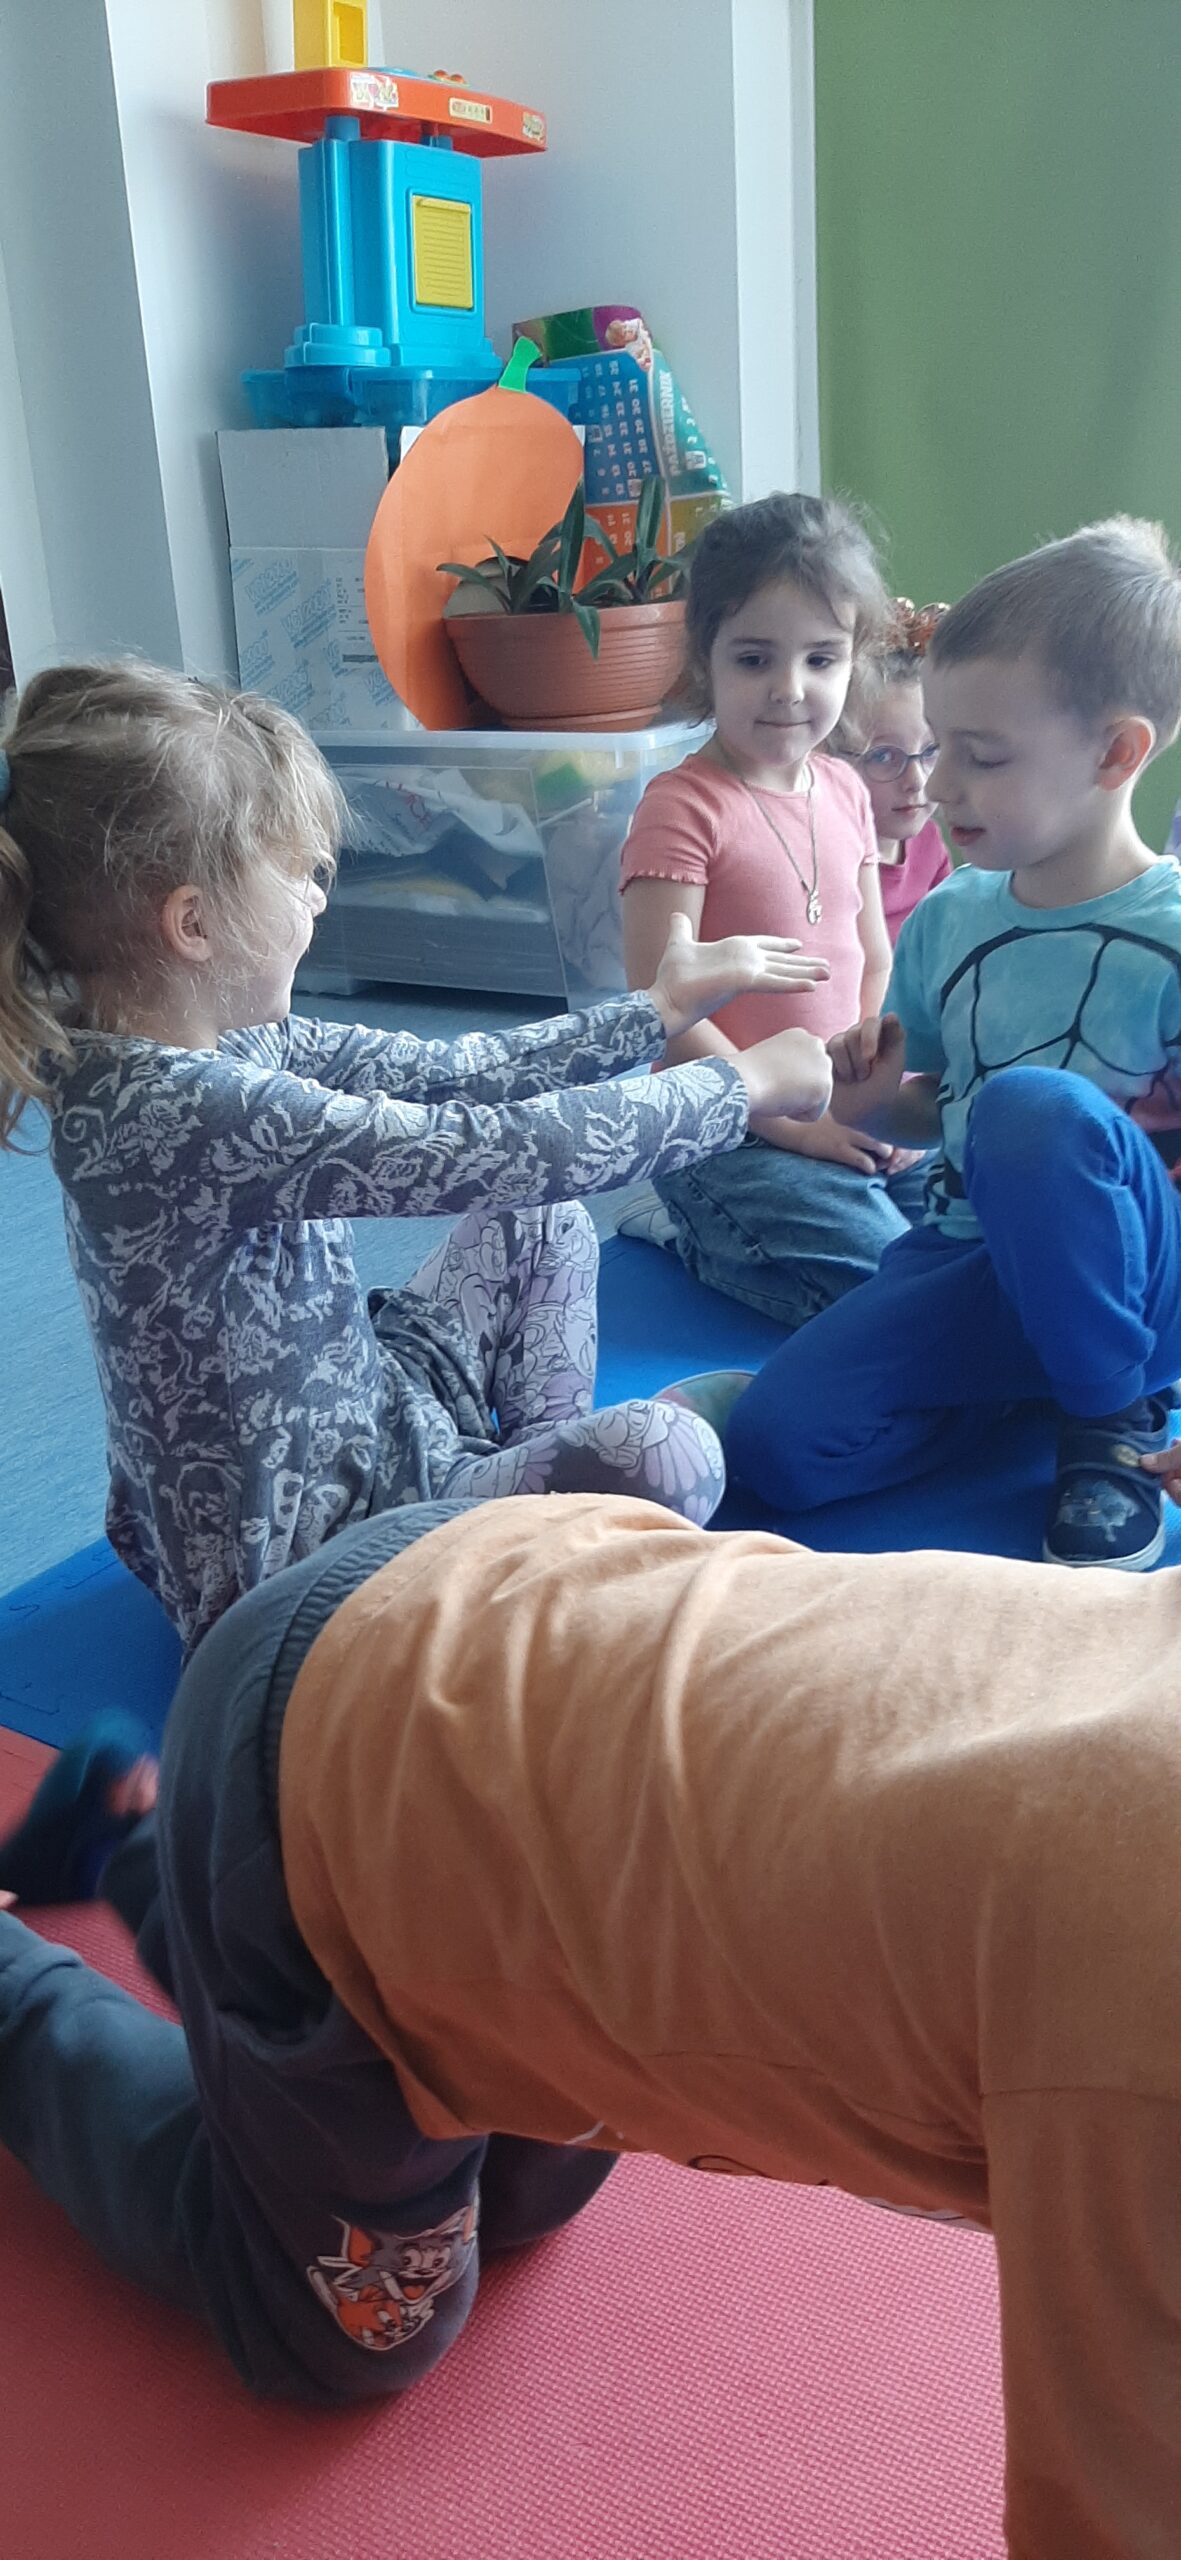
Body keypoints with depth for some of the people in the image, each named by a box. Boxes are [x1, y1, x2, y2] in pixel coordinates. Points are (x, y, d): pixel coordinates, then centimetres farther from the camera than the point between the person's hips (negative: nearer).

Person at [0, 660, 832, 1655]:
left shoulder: (222, 1046, -3)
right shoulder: (185, 1108, -33)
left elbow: (449, 1073, 5)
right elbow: (508, 1150, -30)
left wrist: (657, 1012, 8)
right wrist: (744, 1084, -16)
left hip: (356, 1416, 10)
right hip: (301, 1557, -10)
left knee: (544, 1223, 18)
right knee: (670, 1454, -22)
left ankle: (550, 1464, 16)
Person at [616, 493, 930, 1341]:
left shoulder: (846, 792, 8)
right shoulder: (683, 808, -14)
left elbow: (875, 965, 15)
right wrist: (785, 1119, -16)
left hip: (848, 1117, 7)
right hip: (729, 1133, -7)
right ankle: (694, 1236, 5)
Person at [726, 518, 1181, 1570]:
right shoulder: (946, 922, 3)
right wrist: (879, 1105, -6)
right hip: (969, 1267, 5)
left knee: (1032, 1101, -36)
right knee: (774, 1442, -17)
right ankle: (1035, 1383, 5)